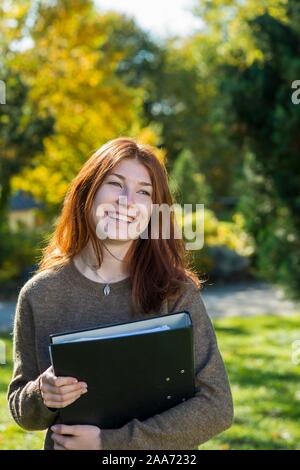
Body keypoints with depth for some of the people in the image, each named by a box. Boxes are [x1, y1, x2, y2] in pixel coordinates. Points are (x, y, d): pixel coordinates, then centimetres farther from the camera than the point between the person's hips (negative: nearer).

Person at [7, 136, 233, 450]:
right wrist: (42, 396, -22)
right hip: (66, 447, 1)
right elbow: (23, 414, 0)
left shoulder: (176, 291, -14)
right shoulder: (39, 295, -9)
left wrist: (108, 441, -21)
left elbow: (217, 408, -17)